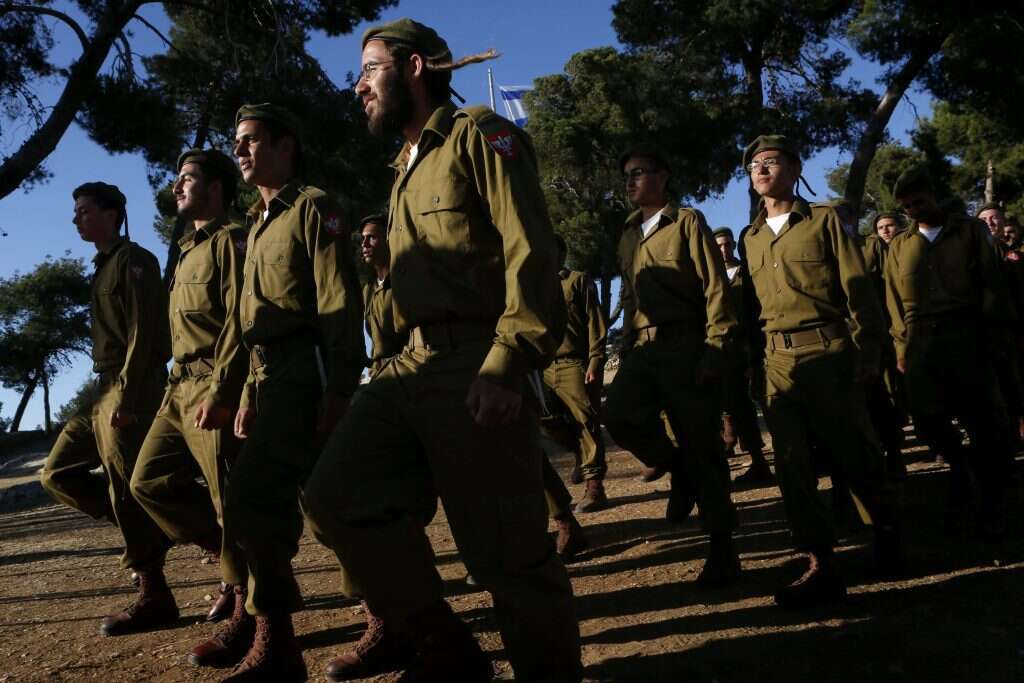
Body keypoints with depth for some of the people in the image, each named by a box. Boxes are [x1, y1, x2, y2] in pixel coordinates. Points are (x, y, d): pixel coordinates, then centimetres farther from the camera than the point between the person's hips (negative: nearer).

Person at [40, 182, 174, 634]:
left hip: (132, 392, -10)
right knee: (57, 472, 12)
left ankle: (154, 598, 1)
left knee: (128, 489, -7)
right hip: (107, 394, 10)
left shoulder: (134, 261, -7)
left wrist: (126, 395, -22)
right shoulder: (105, 267, 21)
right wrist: (110, 395, 16)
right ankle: (147, 532, 13)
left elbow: (144, 333, -17)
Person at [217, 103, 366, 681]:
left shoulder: (313, 207, -4)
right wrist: (251, 393, 18)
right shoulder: (260, 224, 23)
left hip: (307, 372, -9)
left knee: (253, 500, -15)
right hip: (273, 375, 9)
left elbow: (340, 305, -15)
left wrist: (339, 389, -22)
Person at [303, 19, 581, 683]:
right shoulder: (407, 169, 24)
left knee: (508, 552, -4)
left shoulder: (479, 135, -3)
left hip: (477, 366, -9)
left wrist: (509, 362, -22)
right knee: (338, 494, 0)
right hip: (414, 362, 9)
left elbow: (532, 252, -14)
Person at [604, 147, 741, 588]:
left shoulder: (687, 222, 1)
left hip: (685, 346, -5)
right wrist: (626, 350, 14)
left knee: (702, 448, -3)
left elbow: (716, 289, -6)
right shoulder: (628, 236, 18)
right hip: (644, 349, 5)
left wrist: (716, 350, -15)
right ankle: (678, 470, 7)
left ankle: (722, 550, 10)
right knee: (618, 413, -21)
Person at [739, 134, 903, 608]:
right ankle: (821, 566, 9)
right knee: (792, 467, 1)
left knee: (852, 454, 5)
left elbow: (859, 292, -2)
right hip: (777, 361, 4)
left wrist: (866, 356, -8)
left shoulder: (824, 221, 2)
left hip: (827, 352, -4)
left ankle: (888, 533, 32)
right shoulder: (750, 238, 15)